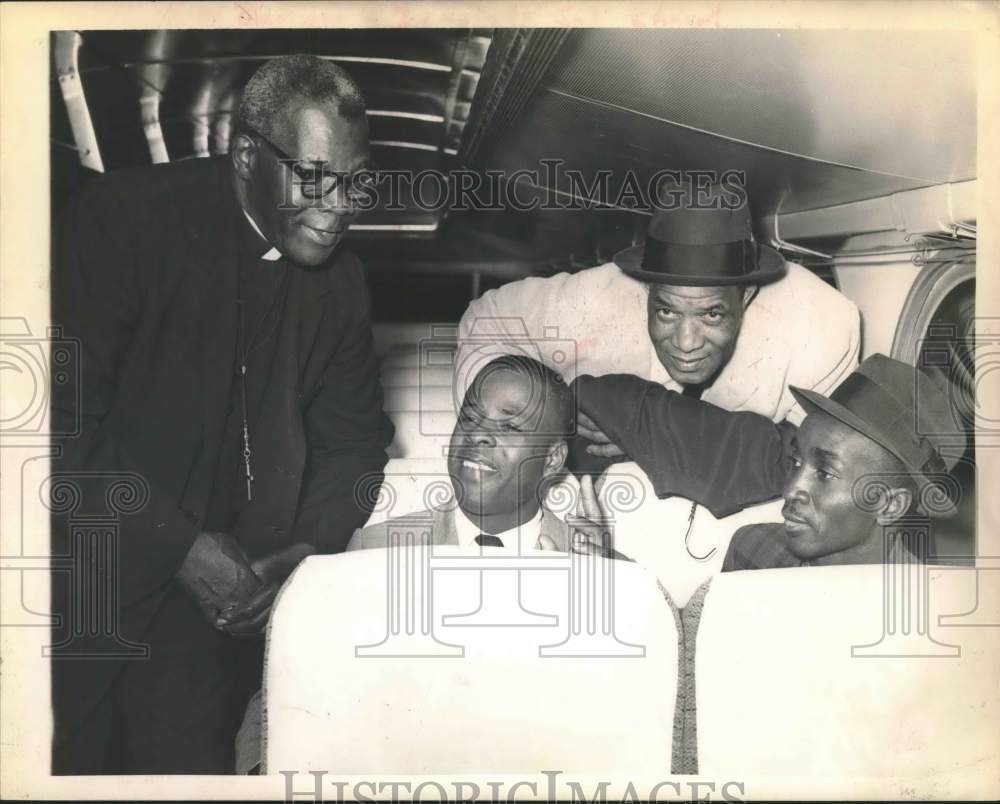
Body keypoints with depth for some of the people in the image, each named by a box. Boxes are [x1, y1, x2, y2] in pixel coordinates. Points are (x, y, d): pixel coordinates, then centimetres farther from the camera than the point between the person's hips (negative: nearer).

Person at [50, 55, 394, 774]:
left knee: (186, 764, 6)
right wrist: (178, 547, -21)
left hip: (218, 597, 4)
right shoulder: (126, 216, -14)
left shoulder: (340, 278, 4)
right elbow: (63, 417, -19)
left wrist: (312, 546, -8)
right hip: (89, 575, -4)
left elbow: (353, 436, 10)